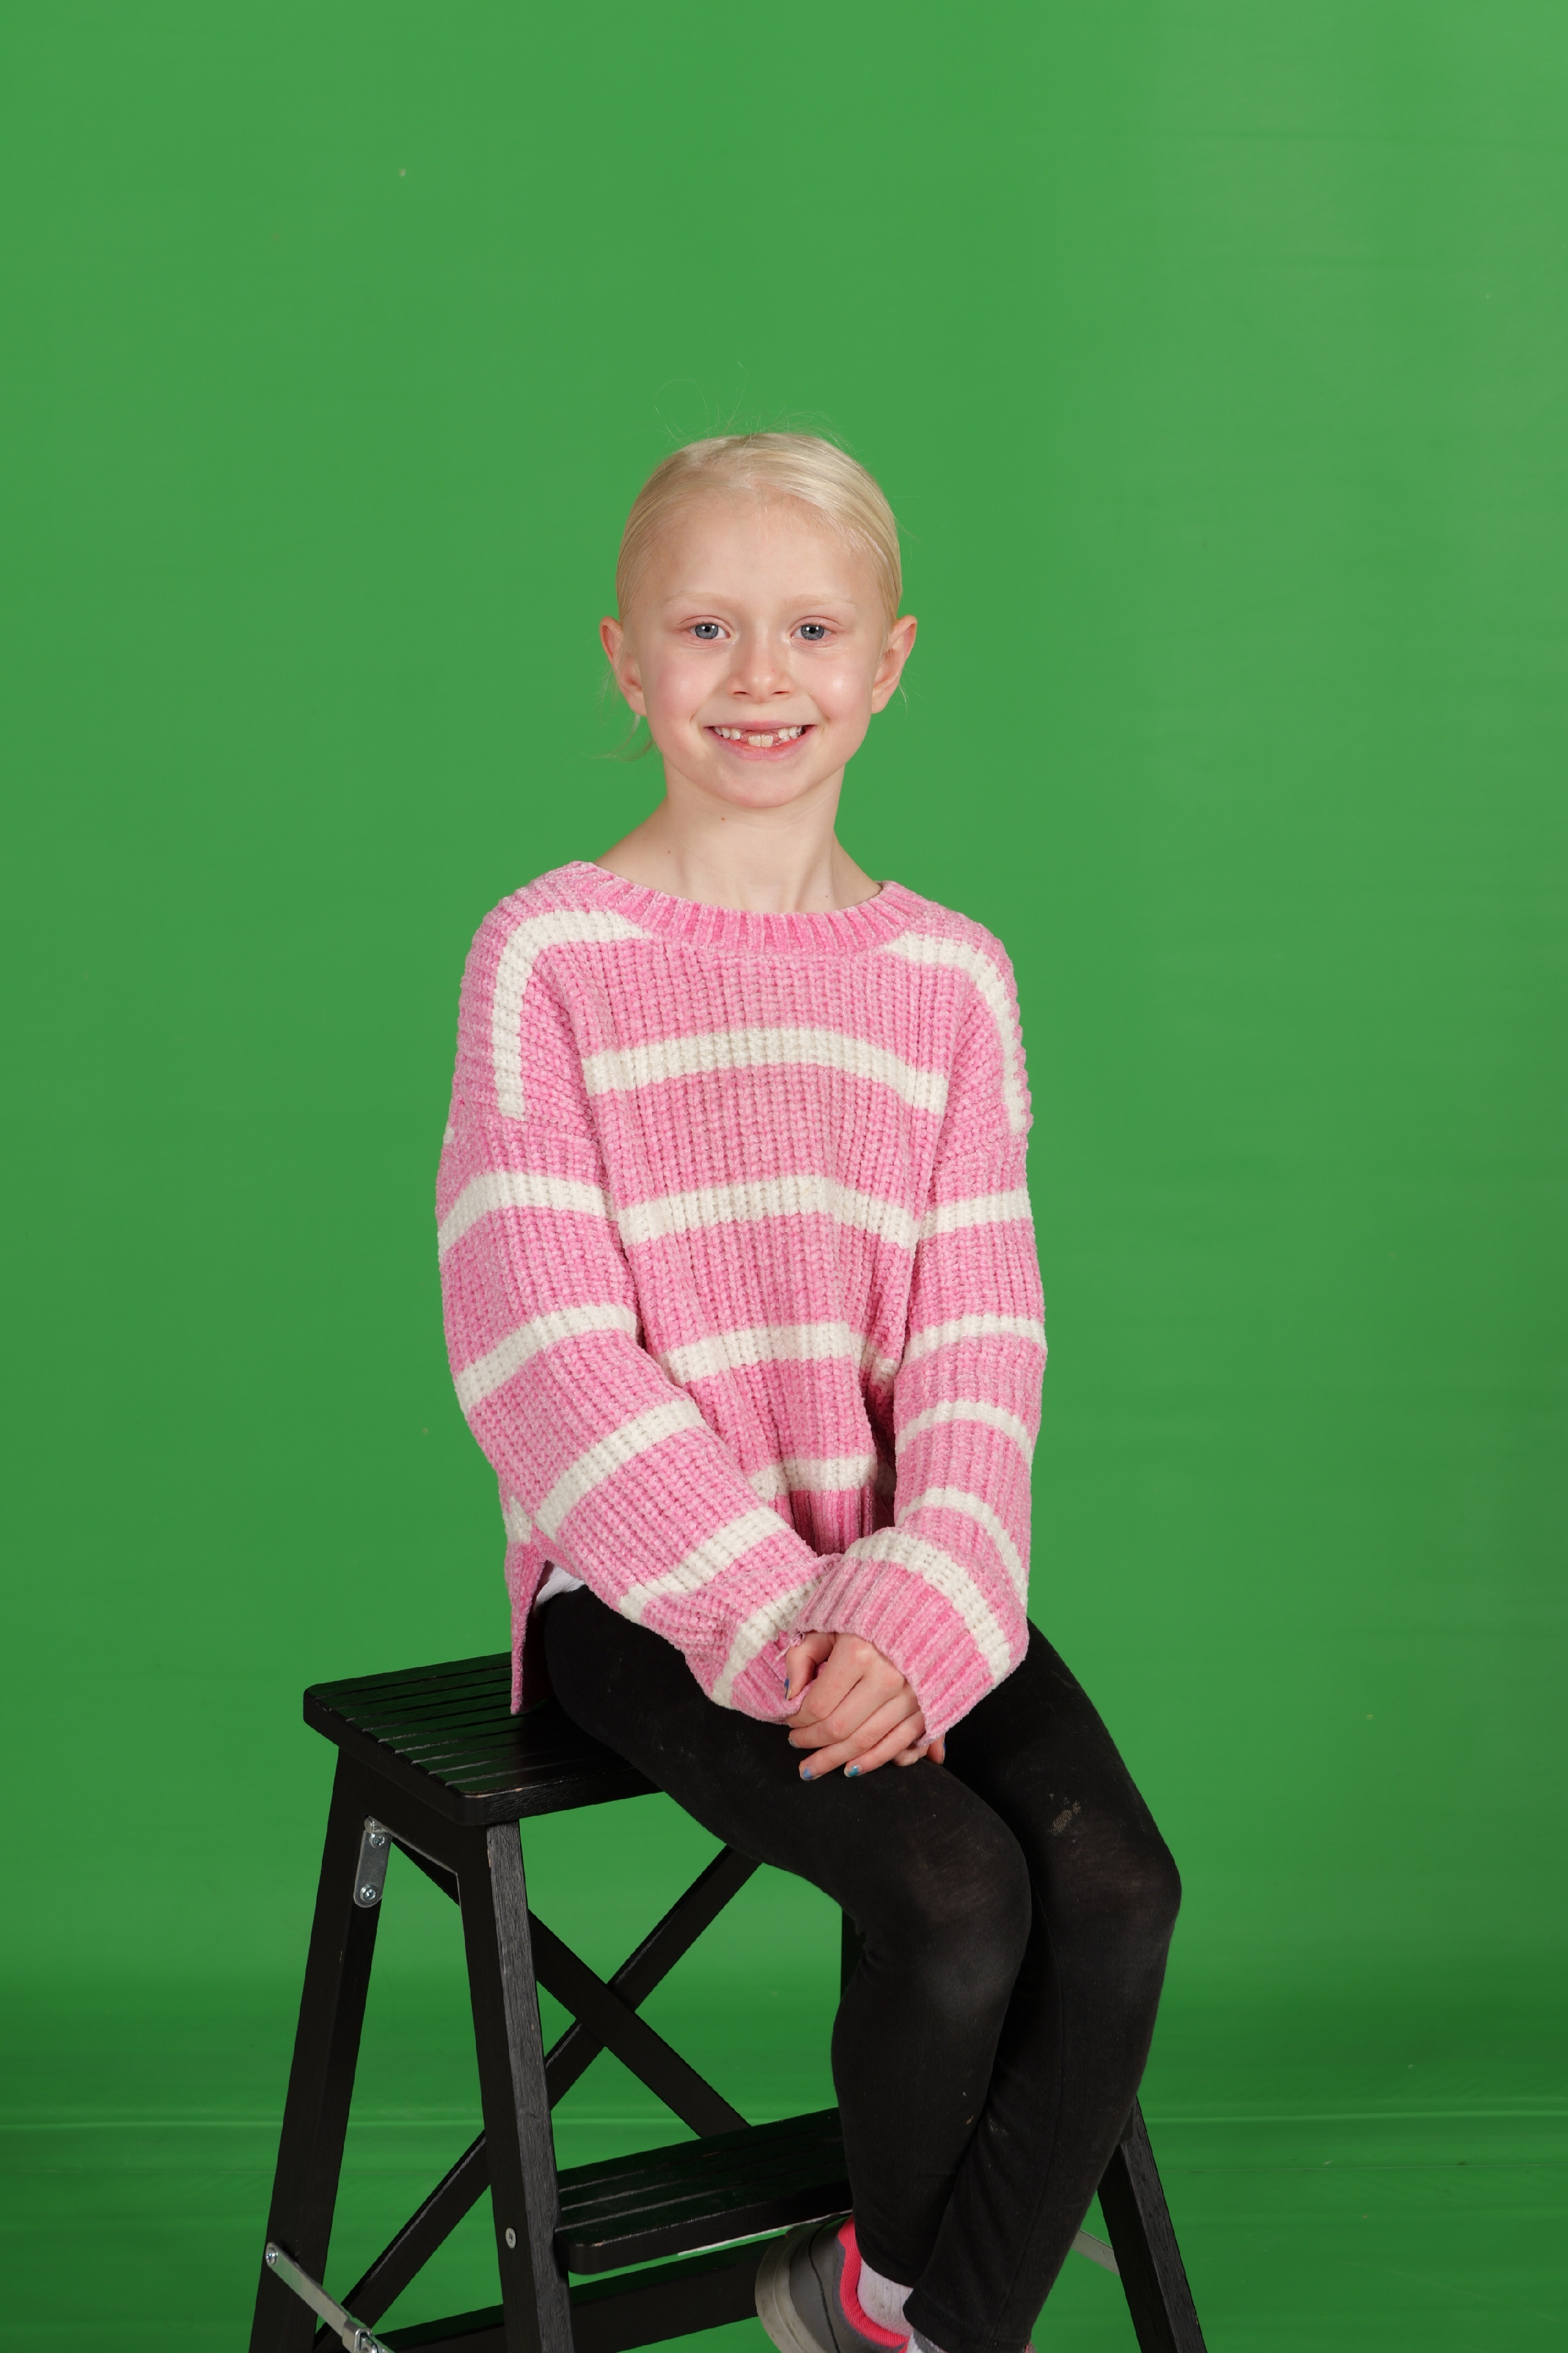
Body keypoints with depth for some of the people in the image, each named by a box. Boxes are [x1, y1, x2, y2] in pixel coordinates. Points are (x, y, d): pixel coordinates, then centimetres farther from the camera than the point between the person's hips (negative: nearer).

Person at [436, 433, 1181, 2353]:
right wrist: (765, 1614, -19)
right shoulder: (548, 955, -4)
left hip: (896, 1574, 4)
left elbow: (979, 1341, 2)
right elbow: (546, 1348, -11)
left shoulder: (948, 973, 7)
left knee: (1118, 1884, -19)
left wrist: (912, 1611, -15)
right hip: (640, 1582, -4)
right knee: (957, 1890, -23)